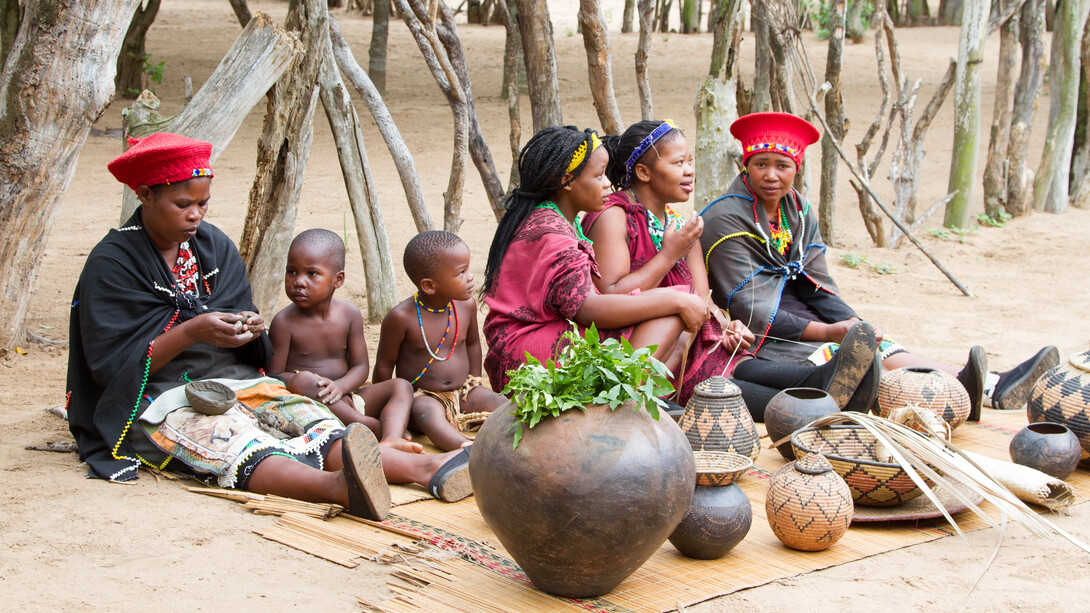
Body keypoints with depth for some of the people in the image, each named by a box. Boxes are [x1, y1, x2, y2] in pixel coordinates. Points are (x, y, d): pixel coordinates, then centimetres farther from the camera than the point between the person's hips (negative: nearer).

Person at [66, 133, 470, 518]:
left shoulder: (214, 246, 11)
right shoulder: (111, 263, -6)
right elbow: (113, 364, -12)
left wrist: (249, 331, -10)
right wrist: (190, 332, -22)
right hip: (162, 399, -6)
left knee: (308, 420, -22)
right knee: (231, 437, -36)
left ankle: (423, 468, -43)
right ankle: (336, 487, -65)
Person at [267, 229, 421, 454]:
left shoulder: (349, 314, 2)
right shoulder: (284, 322, -8)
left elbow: (360, 366, 2)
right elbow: (273, 375, -8)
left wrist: (340, 386, -20)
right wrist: (296, 381, -29)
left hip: (345, 398, 5)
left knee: (401, 387, -12)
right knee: (302, 381, -36)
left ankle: (390, 441, -44)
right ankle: (380, 429, -35)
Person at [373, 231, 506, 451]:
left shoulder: (466, 306, 0)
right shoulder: (401, 317, -15)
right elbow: (384, 365, -4)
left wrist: (475, 383, 18)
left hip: (464, 393, 6)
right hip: (422, 397, -6)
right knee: (428, 414, -39)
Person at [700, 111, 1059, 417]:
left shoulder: (798, 212, 11)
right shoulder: (725, 221, -14)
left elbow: (815, 287, 8)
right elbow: (748, 308, -19)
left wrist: (855, 325, -12)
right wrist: (829, 333, -23)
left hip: (800, 324, 7)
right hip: (753, 343, -7)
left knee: (879, 349, -16)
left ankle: (992, 389, -33)